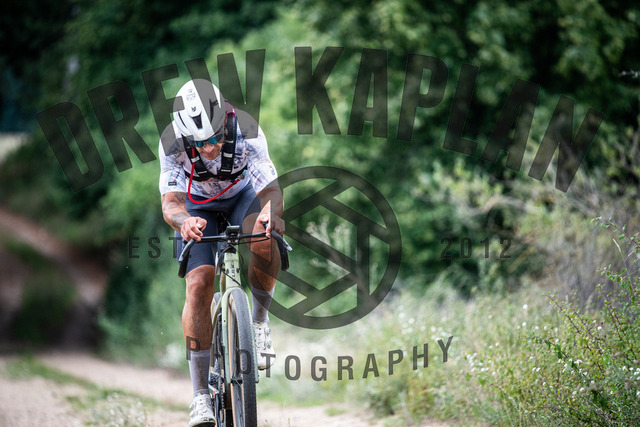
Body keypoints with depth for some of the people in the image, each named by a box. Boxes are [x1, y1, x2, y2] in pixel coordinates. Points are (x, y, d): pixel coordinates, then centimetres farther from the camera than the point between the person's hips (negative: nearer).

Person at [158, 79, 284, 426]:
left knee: (265, 239, -34)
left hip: (242, 194, 0)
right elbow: (170, 202, -39)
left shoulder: (247, 133, -34)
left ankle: (259, 322, -8)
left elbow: (270, 189, -40)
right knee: (199, 284, -18)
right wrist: (183, 221, -63)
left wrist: (271, 213, -63)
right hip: (197, 205, 0)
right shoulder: (171, 143, -32)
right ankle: (201, 395, -14)